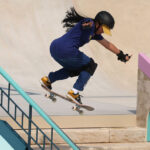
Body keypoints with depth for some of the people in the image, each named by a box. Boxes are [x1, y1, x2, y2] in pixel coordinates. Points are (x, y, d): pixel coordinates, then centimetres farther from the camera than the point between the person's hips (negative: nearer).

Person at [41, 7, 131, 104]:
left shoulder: (94, 33, 24)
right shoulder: (90, 24, -5)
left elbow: (107, 44, 36)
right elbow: (89, 23, -32)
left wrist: (121, 55, 44)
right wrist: (87, 25, -55)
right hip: (66, 51, -10)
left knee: (74, 69, 32)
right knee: (90, 66, 8)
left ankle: (48, 79, 28)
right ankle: (74, 92, 2)